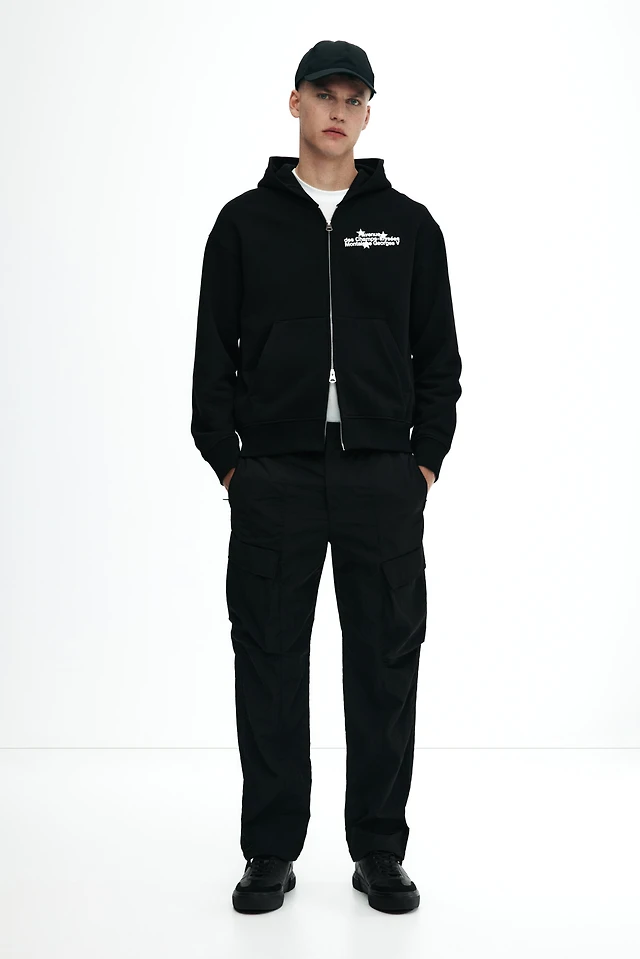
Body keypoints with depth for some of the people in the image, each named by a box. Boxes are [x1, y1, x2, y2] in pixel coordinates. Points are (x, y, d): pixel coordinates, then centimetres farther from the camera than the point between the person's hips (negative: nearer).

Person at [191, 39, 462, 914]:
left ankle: (380, 851, 19)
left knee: (386, 663, 5)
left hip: (383, 480, 1)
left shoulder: (409, 224, 7)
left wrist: (427, 459, 0)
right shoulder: (245, 221, 5)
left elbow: (438, 354, 8)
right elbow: (215, 350, 4)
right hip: (273, 480, 0)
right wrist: (226, 460, -3)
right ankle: (271, 852, 18)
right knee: (270, 663, 5)